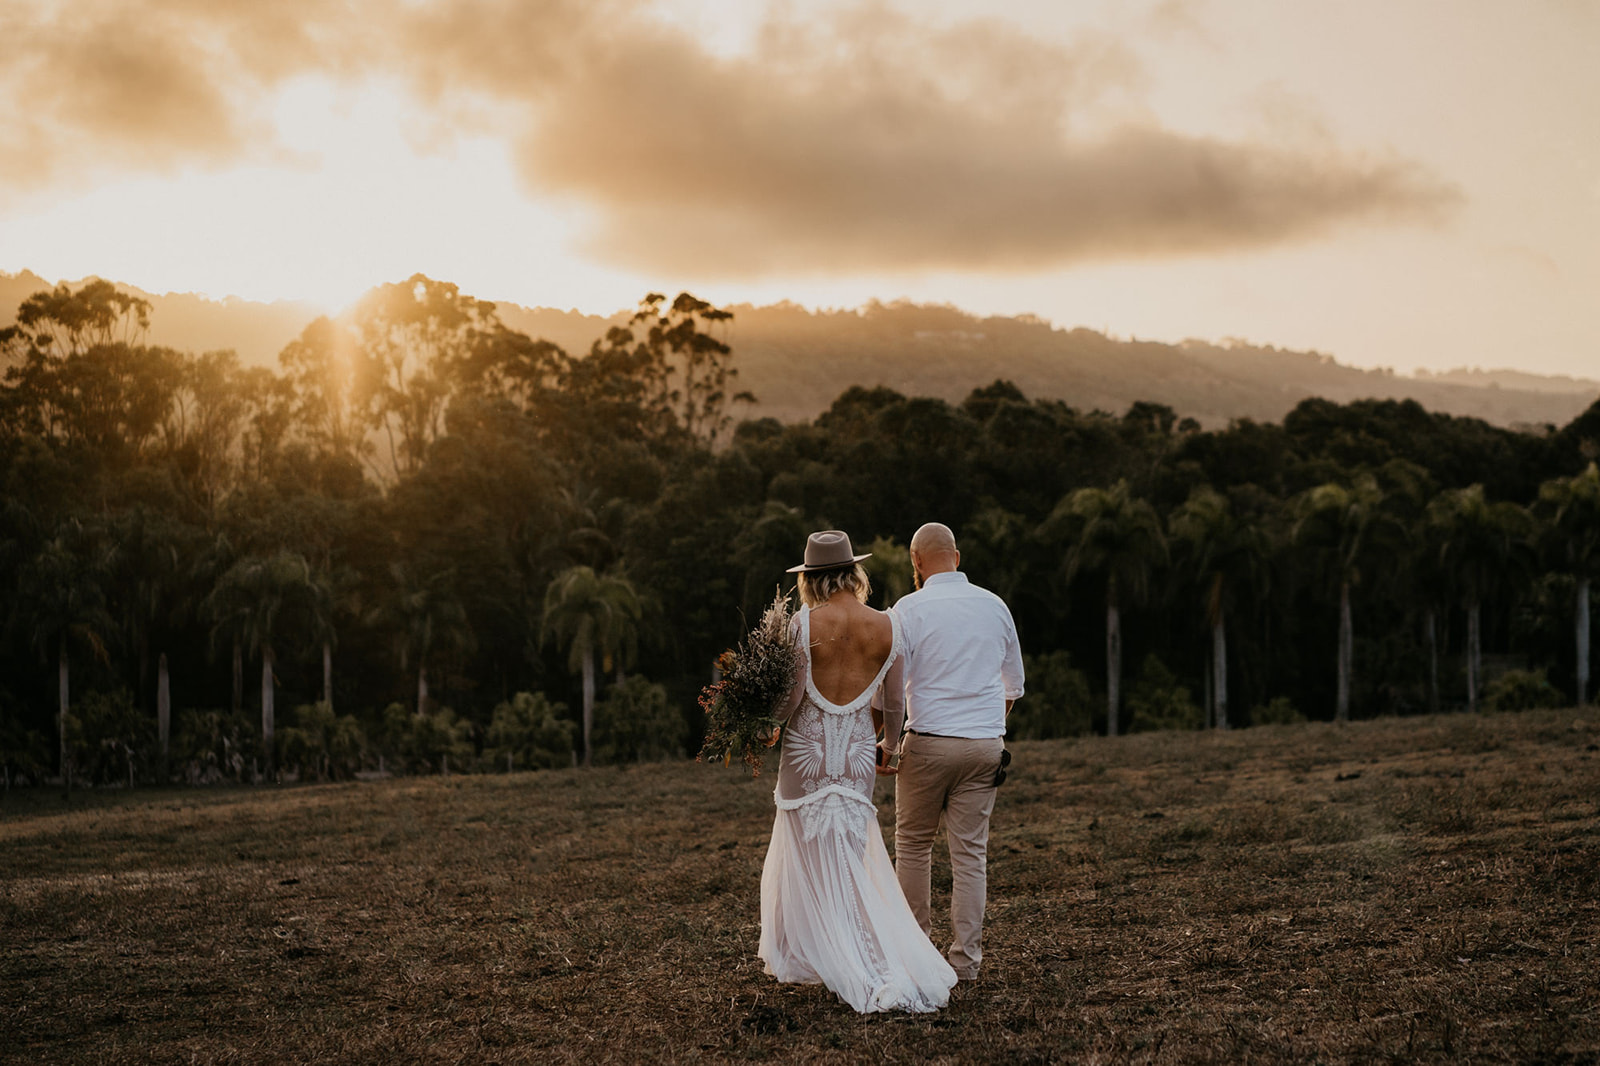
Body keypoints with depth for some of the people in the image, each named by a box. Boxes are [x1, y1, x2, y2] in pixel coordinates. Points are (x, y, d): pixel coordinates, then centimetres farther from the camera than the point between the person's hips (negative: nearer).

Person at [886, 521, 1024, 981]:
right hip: (986, 744, 3)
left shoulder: (911, 608, -6)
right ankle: (966, 958, 7)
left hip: (929, 741, -3)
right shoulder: (995, 606, 8)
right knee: (971, 852, 6)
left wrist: (888, 746, 3)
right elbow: (1014, 684, 18)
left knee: (913, 842, 13)